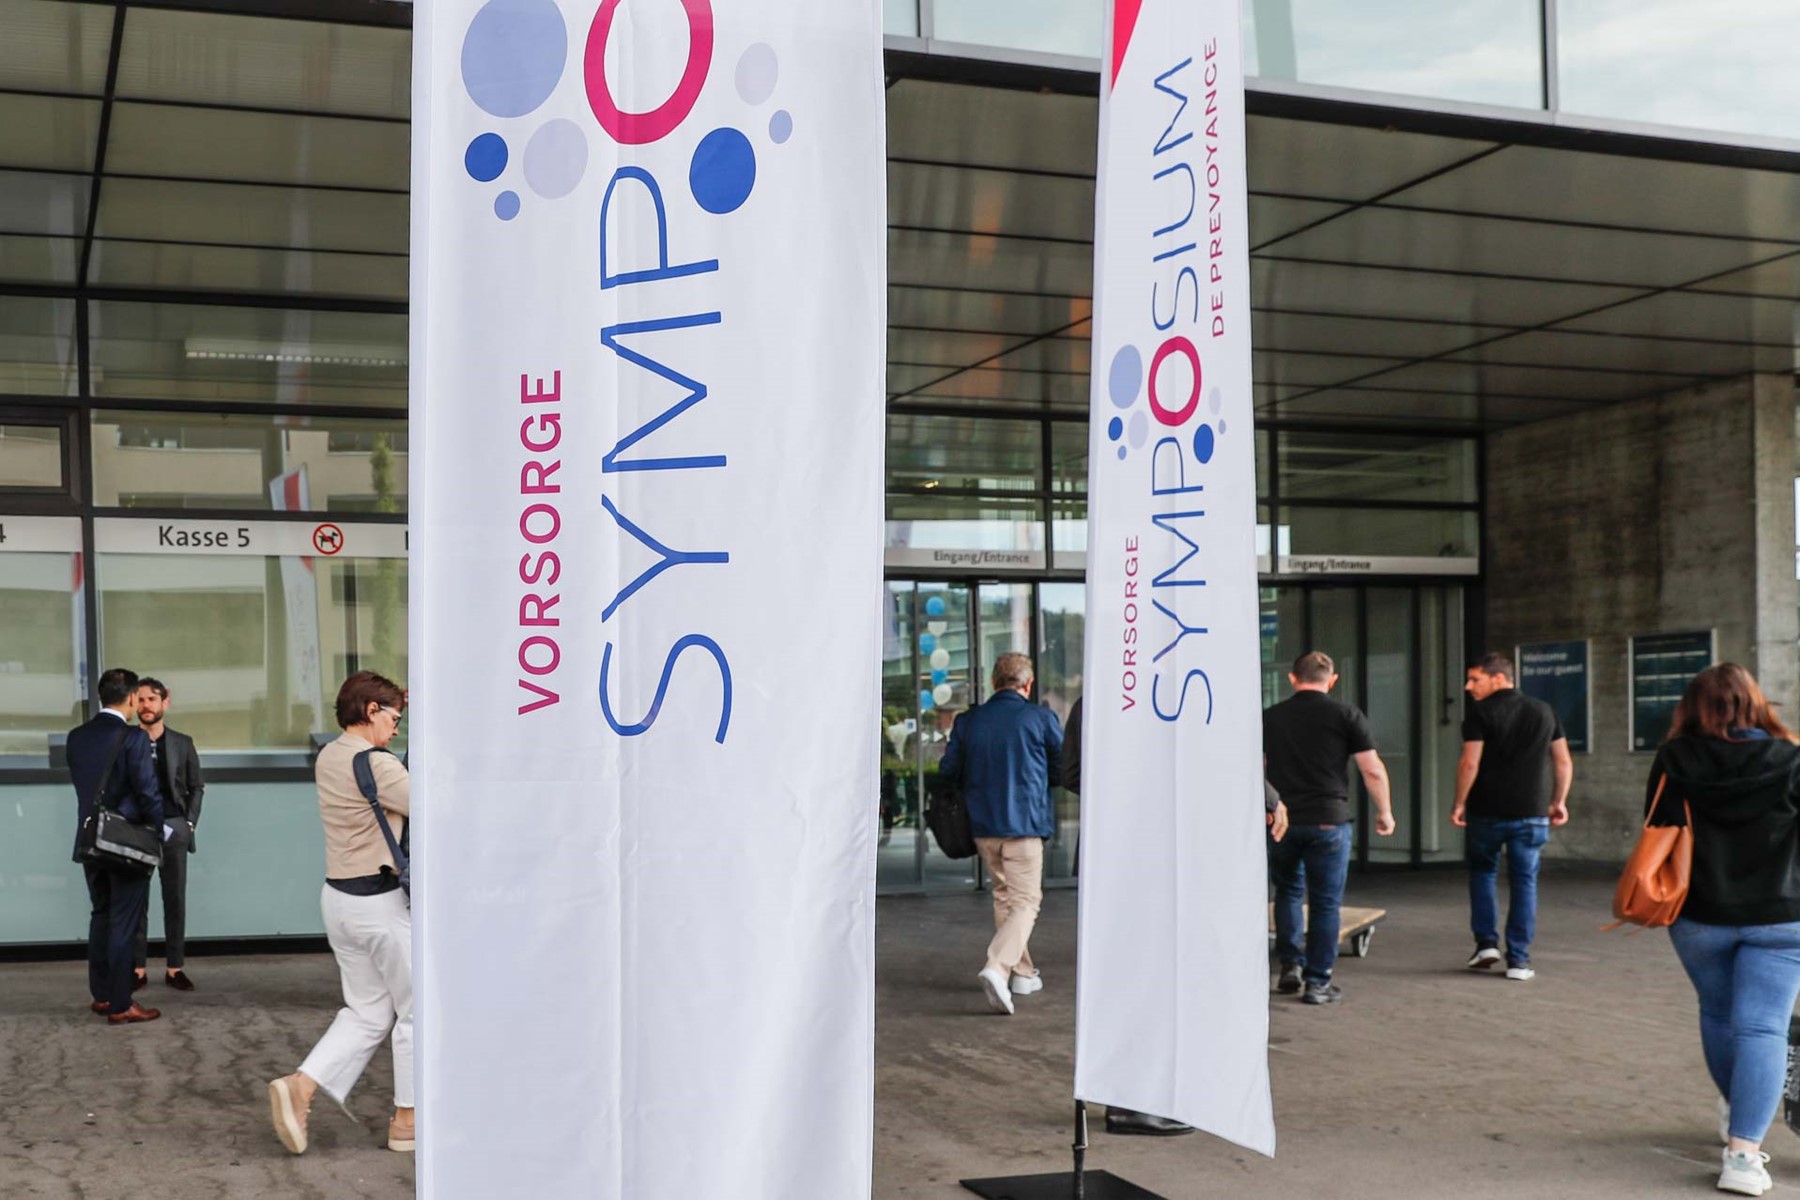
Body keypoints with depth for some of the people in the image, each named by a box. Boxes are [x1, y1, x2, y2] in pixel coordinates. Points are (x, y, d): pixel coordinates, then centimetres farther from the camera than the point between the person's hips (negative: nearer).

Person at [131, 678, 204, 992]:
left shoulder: (182, 743, 7)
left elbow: (196, 787, 10)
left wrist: (190, 823, 0)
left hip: (173, 827, 1)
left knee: (175, 899, 4)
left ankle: (174, 968, 10)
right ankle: (137, 968, 6)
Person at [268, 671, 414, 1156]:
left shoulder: (329, 757, 9)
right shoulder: (376, 765, -18)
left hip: (338, 897, 9)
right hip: (379, 903, -9)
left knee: (367, 1011, 16)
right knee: (416, 1008, 7)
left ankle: (300, 1086, 1)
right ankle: (408, 1118, 14)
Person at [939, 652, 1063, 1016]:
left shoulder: (968, 721, 2)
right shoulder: (1040, 718, -5)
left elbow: (947, 771, 4)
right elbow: (1065, 769, 3)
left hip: (982, 824, 4)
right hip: (1024, 823, -4)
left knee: (1003, 896, 19)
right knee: (1026, 901, -1)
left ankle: (1022, 972, 24)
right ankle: (997, 966, -22)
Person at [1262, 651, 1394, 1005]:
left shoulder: (1269, 718, 7)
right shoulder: (1346, 715, -2)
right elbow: (1372, 770, -4)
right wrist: (1384, 812, 9)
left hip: (1282, 821, 3)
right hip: (1328, 820, -3)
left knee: (1288, 891, 22)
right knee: (1325, 902, 5)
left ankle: (1290, 967, 17)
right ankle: (1317, 982, 5)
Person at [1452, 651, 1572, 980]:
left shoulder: (1481, 713, -7)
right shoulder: (1544, 712, 9)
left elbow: (1470, 763, -13)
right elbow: (1564, 762, 9)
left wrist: (1459, 803, -4)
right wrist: (1559, 801, 18)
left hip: (1488, 810, -3)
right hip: (1532, 811, 3)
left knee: (1482, 872, 17)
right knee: (1524, 881, 6)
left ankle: (1486, 943, 9)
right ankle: (1518, 960, 4)